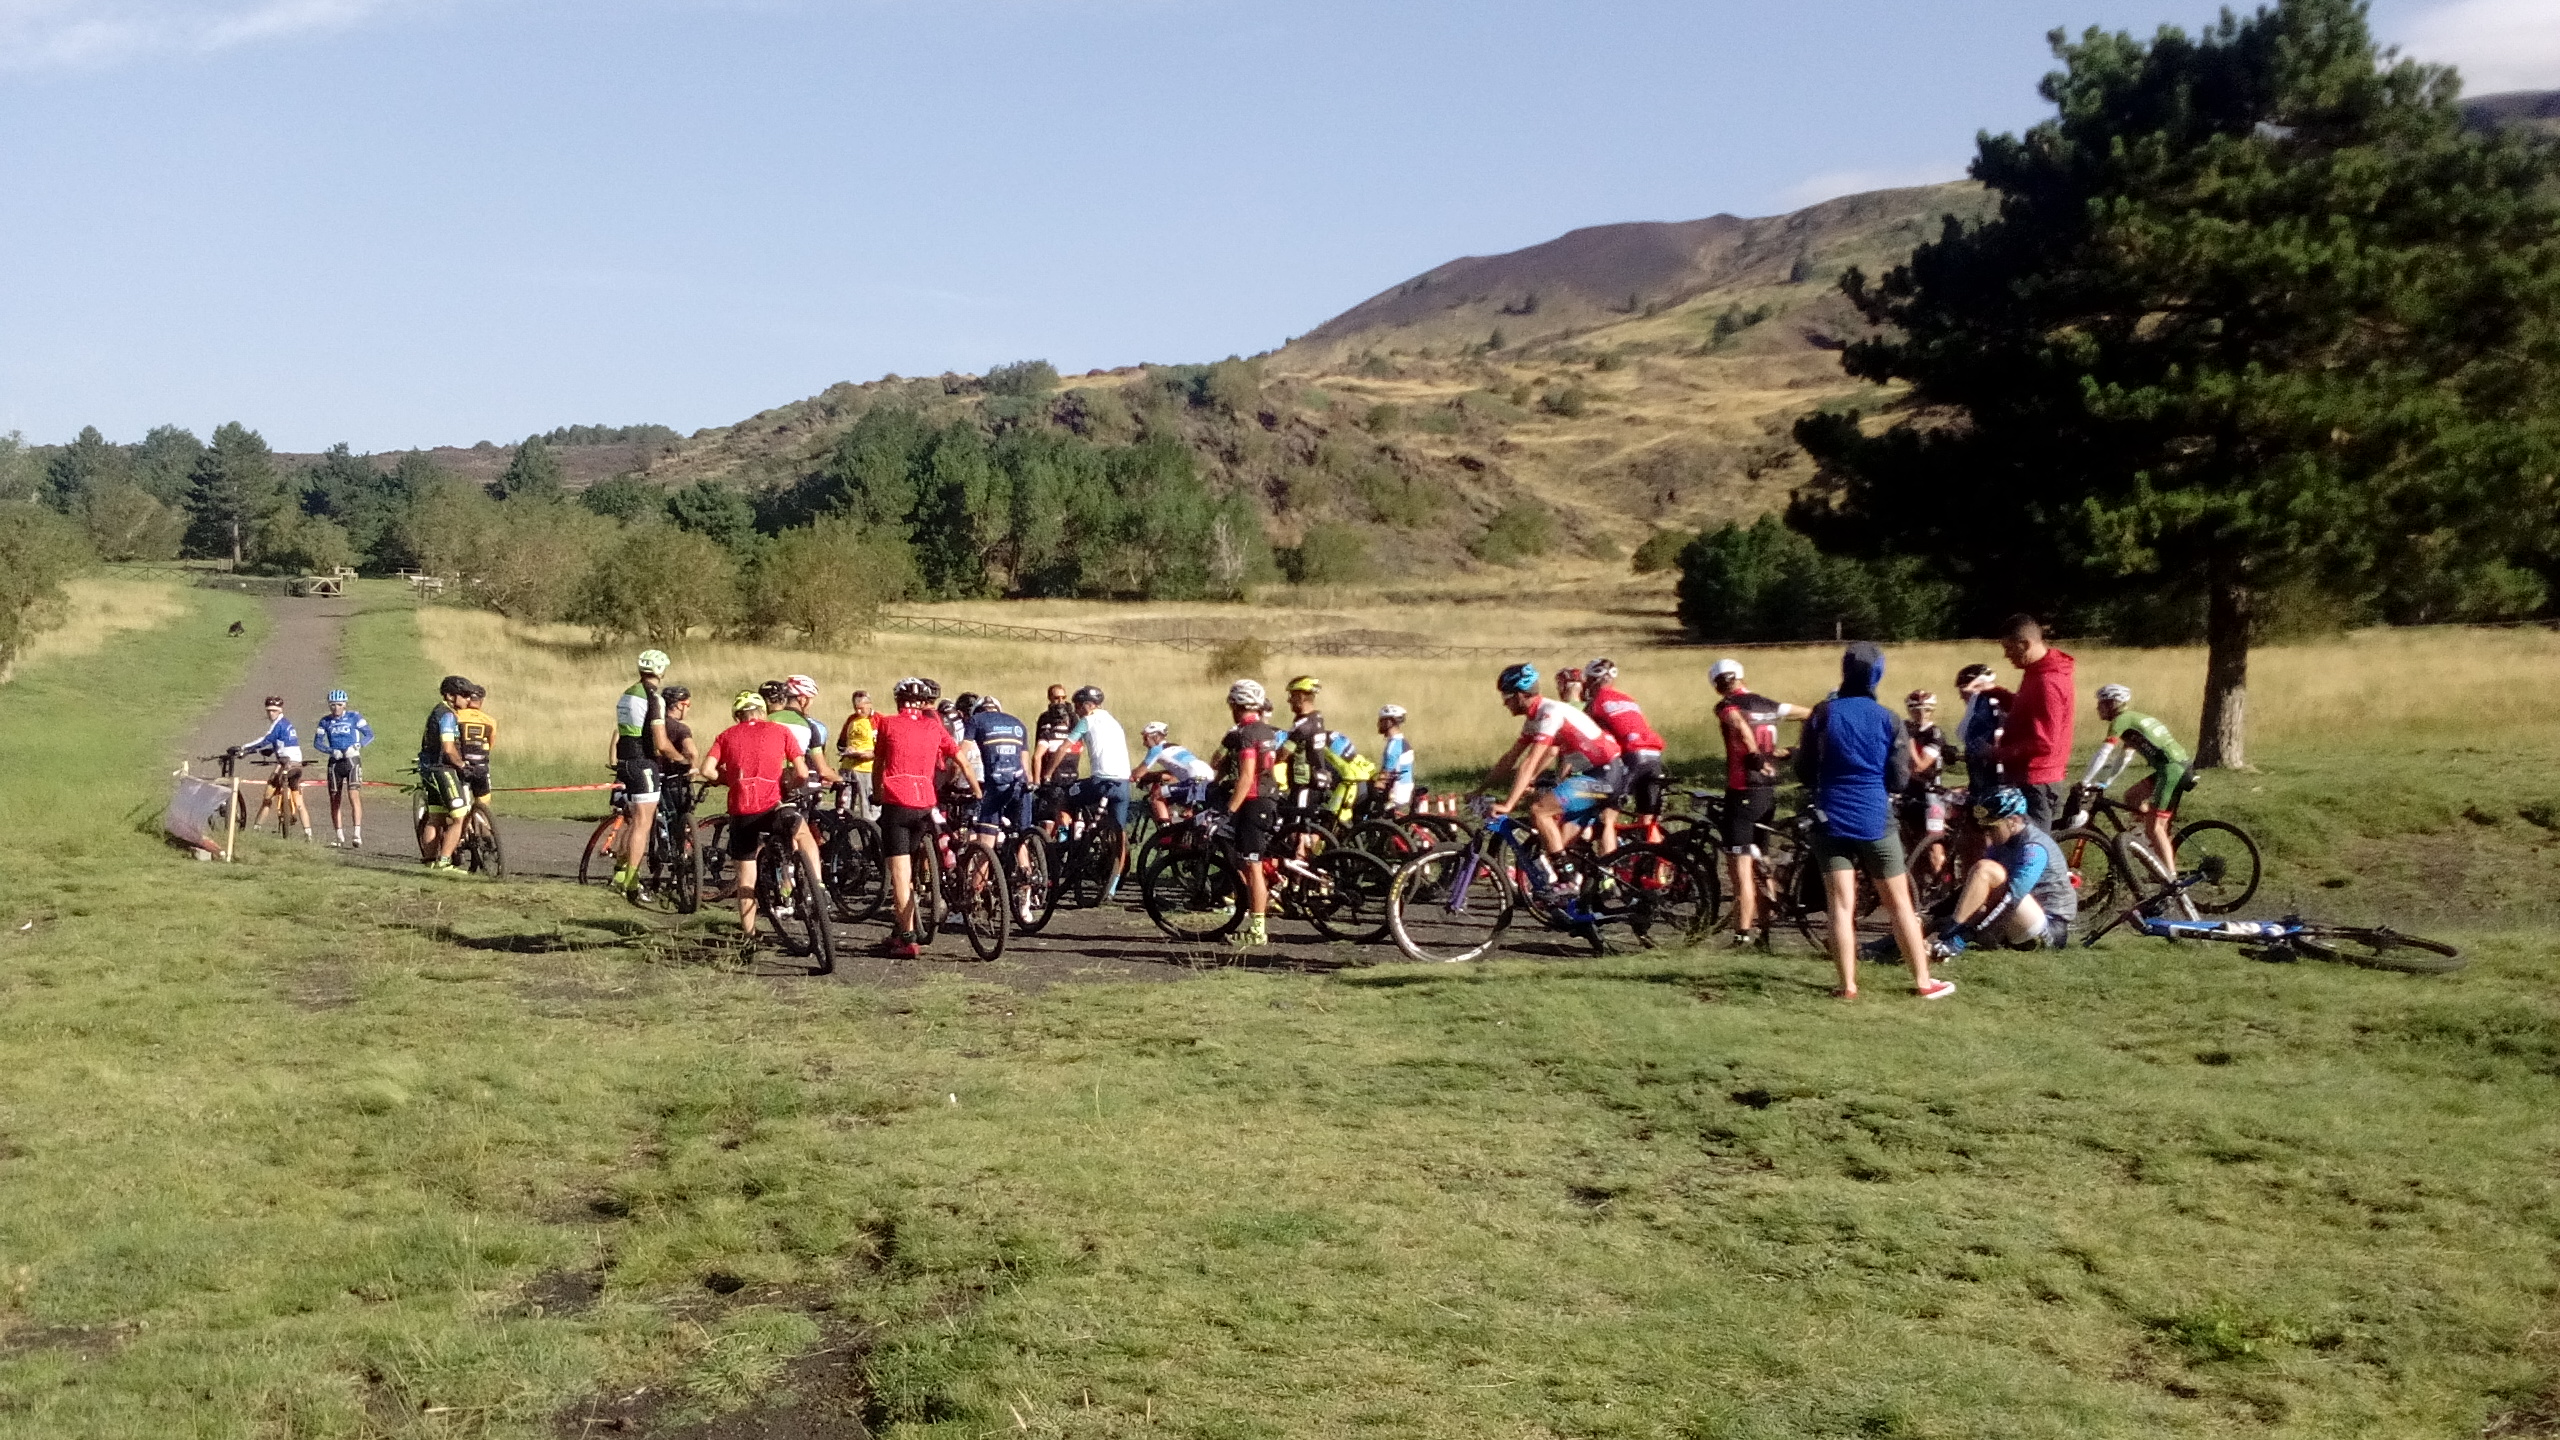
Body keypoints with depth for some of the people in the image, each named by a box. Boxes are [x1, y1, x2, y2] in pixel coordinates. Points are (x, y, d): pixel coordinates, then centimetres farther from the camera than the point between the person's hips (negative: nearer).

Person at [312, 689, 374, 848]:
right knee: (335, 800, 6)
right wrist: (332, 751, -15)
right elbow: (317, 742, 3)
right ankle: (340, 837, 16)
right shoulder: (325, 721, 5)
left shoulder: (354, 717, -2)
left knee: (354, 796, -17)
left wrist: (356, 746, -21)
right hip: (335, 762, 3)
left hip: (352, 760, -3)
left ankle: (357, 835, -21)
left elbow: (369, 735, -4)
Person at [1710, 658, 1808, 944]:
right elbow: (1811, 715, 18)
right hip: (1769, 792, 7)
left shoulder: (1726, 706, -6)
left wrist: (1755, 755, -22)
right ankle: (1760, 925, 25)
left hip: (1742, 792, -7)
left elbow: (1740, 724, -28)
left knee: (1740, 866, -4)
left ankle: (1743, 933, -6)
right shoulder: (1768, 705, 12)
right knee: (1756, 862, 19)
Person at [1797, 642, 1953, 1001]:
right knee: (1899, 903, 8)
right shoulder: (1889, 720, -3)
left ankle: (1848, 985, -1)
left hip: (1831, 821, 0)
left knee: (1842, 905, 1)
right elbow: (1899, 780, -2)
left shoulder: (1822, 714, -2)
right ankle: (1923, 981, 13)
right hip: (1875, 821, 0)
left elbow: (1804, 772, 1)